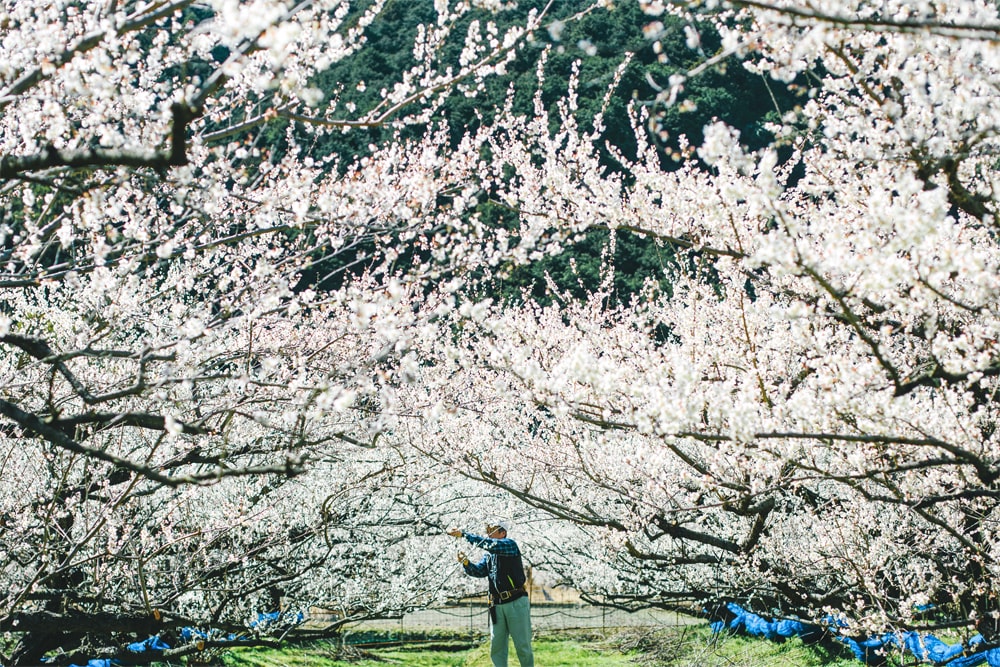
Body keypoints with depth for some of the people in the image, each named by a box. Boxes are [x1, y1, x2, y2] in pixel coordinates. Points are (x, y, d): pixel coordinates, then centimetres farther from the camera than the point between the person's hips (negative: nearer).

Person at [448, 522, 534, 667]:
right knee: (496, 647, 4)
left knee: (523, 646, -3)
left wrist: (463, 534, -17)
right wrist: (466, 563, -14)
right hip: (497, 605, 7)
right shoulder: (488, 555, 20)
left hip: (516, 602, -7)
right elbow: (478, 571, 6)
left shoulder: (510, 545, -1)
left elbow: (489, 544, -17)